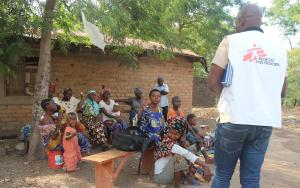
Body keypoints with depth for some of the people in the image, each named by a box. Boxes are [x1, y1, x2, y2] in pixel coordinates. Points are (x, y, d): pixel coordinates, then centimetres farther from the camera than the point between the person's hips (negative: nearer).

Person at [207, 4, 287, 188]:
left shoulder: (231, 41, -1)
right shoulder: (279, 47, 11)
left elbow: (213, 81, -3)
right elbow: (282, 91, 15)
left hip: (234, 119, -4)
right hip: (266, 121, 4)